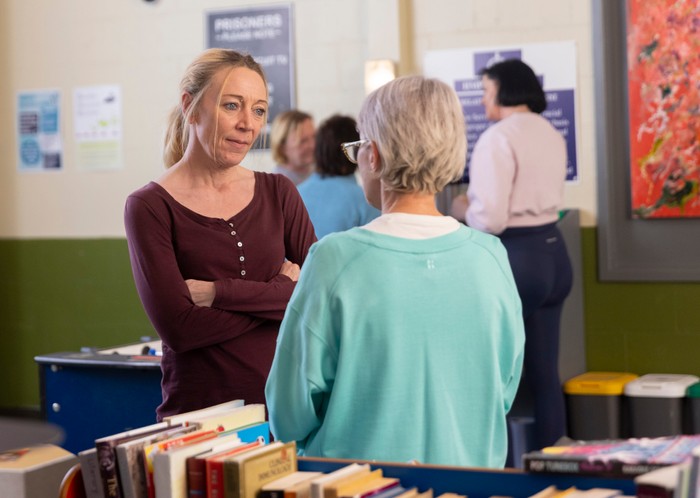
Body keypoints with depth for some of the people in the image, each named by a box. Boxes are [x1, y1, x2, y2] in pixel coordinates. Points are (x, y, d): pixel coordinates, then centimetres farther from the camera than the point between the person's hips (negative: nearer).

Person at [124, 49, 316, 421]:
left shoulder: (278, 193, 8)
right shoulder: (150, 207, -4)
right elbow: (179, 327, -14)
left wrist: (219, 292, -12)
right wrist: (281, 292, -7)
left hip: (284, 402, 3)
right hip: (200, 414, -3)